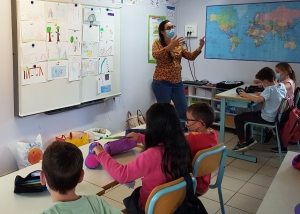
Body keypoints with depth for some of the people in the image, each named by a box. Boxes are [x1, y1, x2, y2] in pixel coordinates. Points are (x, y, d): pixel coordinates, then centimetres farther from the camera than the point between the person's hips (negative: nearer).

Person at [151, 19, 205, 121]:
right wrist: (171, 46, -33)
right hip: (162, 83, -5)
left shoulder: (178, 45, 13)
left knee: (184, 111, 7)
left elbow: (191, 57, 9)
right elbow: (156, 55, -23)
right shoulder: (158, 43, -2)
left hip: (177, 83, 5)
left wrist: (199, 48, -9)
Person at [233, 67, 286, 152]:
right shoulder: (282, 86, 0)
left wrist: (245, 95, -24)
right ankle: (248, 139, 27)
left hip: (267, 119, -9)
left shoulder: (269, 89, -25)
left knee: (238, 118, 0)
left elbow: (257, 100, -39)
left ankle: (242, 142, 6)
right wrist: (262, 94, 5)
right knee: (244, 115, 23)